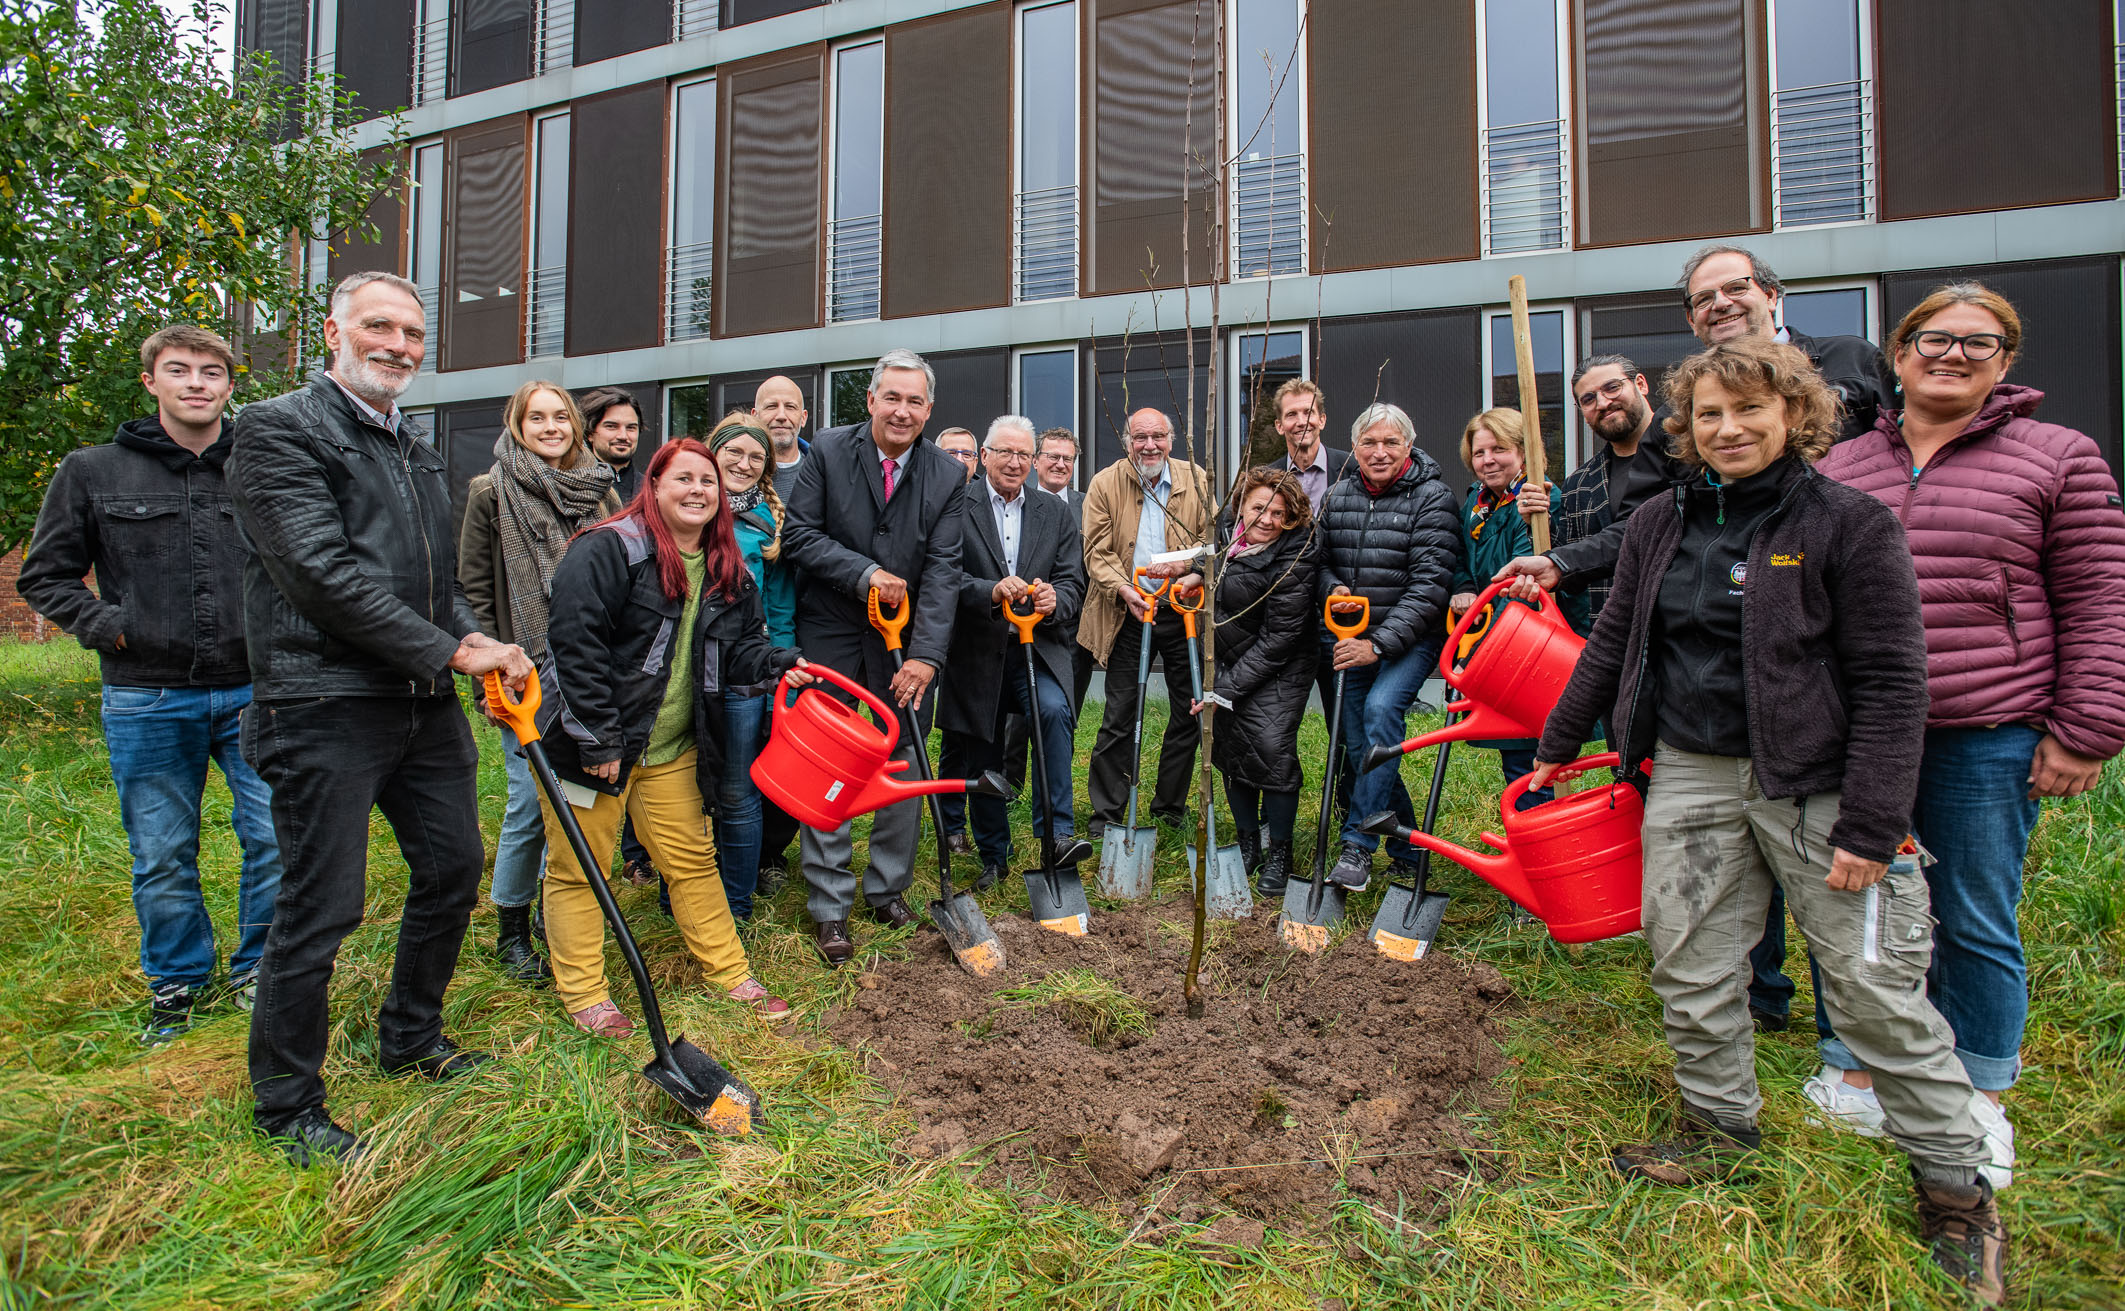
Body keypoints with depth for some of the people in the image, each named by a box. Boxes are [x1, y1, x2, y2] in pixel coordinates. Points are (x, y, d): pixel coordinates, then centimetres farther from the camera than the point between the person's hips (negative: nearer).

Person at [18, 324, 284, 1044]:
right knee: (163, 856, 9)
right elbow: (44, 576, 9)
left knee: (277, 838, 1)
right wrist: (106, 626, -6)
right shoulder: (92, 472, 4)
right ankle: (177, 986, 27)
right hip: (148, 700, 0)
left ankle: (257, 972, 21)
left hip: (253, 691, 1)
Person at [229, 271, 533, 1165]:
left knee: (454, 867, 16)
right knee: (320, 908, -1)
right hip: (325, 706, -8)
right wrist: (450, 652, -18)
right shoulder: (279, 430, -8)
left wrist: (474, 638, 3)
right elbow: (323, 572, -18)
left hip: (425, 705, 8)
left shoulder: (415, 448, 18)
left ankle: (411, 1041, 37)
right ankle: (286, 1106, 19)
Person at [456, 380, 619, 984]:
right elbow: (473, 589, 0)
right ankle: (512, 929, 17)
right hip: (528, 670, -3)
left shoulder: (601, 491, 11)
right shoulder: (490, 493, 1)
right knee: (530, 802, -1)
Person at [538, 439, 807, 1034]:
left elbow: (739, 648, 14)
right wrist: (597, 739, -21)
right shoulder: (608, 549, -15)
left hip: (673, 750, 6)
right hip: (593, 744, -6)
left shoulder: (728, 571, 7)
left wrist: (780, 663, -10)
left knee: (693, 859, 14)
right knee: (579, 868, 6)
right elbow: (575, 643, -20)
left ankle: (731, 973, 25)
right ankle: (583, 994, 20)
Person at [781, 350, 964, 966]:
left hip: (907, 636, 2)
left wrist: (926, 654, -18)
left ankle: (888, 888, 24)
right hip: (830, 631, -1)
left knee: (903, 763, 7)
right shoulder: (828, 451, -5)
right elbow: (798, 532, -7)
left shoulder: (946, 474, -3)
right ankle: (829, 904, 13)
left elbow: (942, 570, -9)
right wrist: (864, 573, -18)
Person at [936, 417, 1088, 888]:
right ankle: (993, 856, 26)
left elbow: (1073, 582, 4)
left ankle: (1055, 831, -22)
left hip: (1037, 647, 1)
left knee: (1055, 711, -29)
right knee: (982, 760, 7)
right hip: (977, 652, -1)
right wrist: (992, 591, -27)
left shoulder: (1056, 514, 10)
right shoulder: (957, 507, -1)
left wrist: (1054, 601, -18)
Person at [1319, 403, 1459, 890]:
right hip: (1355, 637, 6)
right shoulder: (1338, 496, 7)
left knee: (1381, 707, -28)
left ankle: (1358, 844, -21)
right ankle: (1406, 850, 21)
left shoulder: (1432, 496, -9)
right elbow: (1322, 559, 19)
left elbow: (1430, 584, -16)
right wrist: (1334, 589, -5)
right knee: (1358, 744, 4)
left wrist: (1379, 644, -22)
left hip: (1412, 636, -5)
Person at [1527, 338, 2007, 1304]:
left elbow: (1891, 682, -10)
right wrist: (1555, 747, 16)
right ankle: (1720, 1126, 30)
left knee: (1875, 988, 2)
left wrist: (1870, 825, -15)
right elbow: (1610, 648, 17)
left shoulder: (1849, 524, -6)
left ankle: (1956, 1187, 22)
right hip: (1690, 779, 5)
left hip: (1815, 782, -4)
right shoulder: (1658, 531, 9)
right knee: (1688, 962, 10)